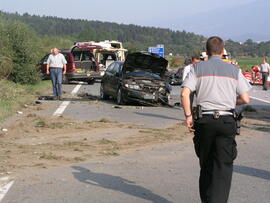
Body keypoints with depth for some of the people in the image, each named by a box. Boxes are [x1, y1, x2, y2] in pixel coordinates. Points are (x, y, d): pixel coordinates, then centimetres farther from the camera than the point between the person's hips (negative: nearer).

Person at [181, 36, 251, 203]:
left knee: (206, 164, 16)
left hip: (204, 120, 1)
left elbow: (185, 93, -8)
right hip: (227, 120, -1)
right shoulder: (234, 70, 7)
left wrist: (188, 116, -1)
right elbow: (245, 99, 3)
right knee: (223, 166, 1)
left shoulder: (198, 68, 5)